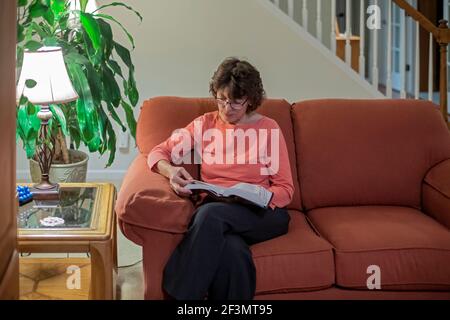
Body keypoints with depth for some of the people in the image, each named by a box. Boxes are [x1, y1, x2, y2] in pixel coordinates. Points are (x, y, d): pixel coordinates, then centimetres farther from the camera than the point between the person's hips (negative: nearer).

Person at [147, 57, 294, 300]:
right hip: (214, 210, 1)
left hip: (261, 213, -1)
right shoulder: (204, 124, 12)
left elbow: (285, 189, 6)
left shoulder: (269, 129, 6)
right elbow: (157, 153, 11)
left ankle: (179, 294, -27)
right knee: (232, 251, -38)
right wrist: (170, 171, -13)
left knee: (210, 214, -36)